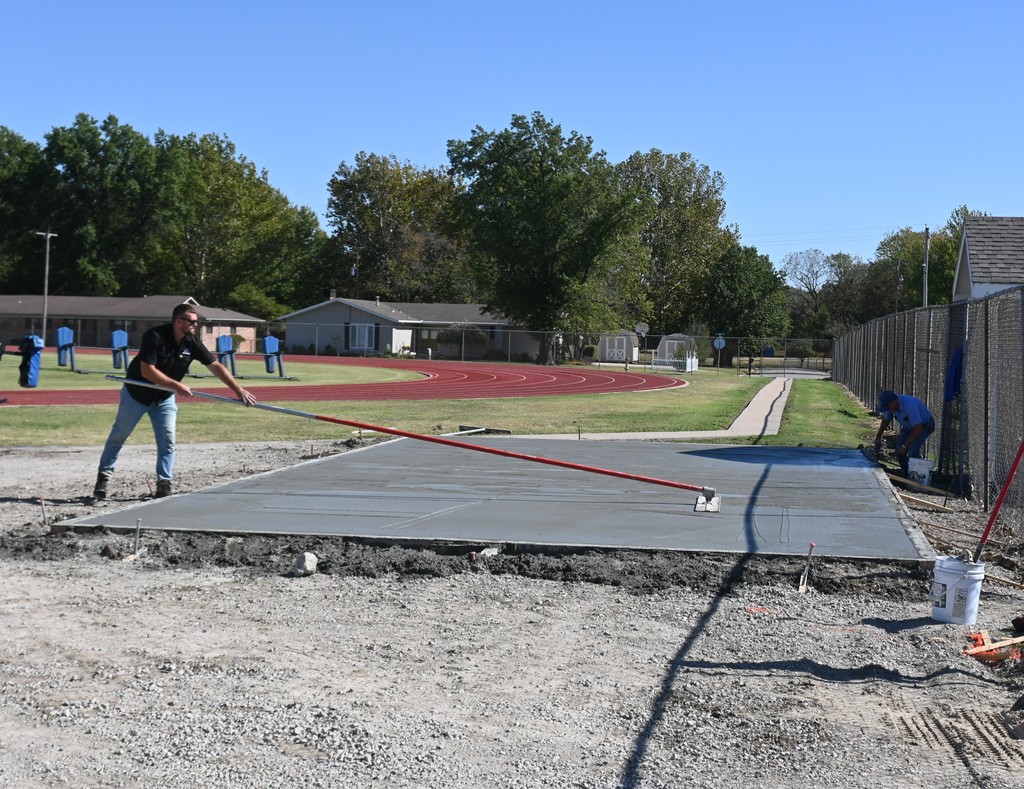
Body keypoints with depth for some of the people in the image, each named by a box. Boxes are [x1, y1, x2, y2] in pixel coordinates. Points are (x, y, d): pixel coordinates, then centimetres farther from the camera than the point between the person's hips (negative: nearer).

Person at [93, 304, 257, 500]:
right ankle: (103, 477, 21)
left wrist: (239, 390, -17)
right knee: (118, 437, 8)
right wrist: (176, 385, -33)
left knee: (167, 441, -5)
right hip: (136, 394, -4)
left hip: (165, 398, 4)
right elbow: (147, 371, -30)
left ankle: (164, 484, 2)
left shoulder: (192, 343, -12)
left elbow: (216, 366, -11)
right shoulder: (155, 336, -27)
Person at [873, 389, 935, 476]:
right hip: (909, 426, 7)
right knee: (899, 451, -1)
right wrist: (878, 436, 13)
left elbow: (917, 429, -36)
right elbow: (886, 420, 6)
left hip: (924, 425, -7)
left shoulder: (909, 406, -40)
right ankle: (906, 475, 17)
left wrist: (904, 446, -30)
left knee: (912, 449, -26)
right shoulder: (891, 405, -16)